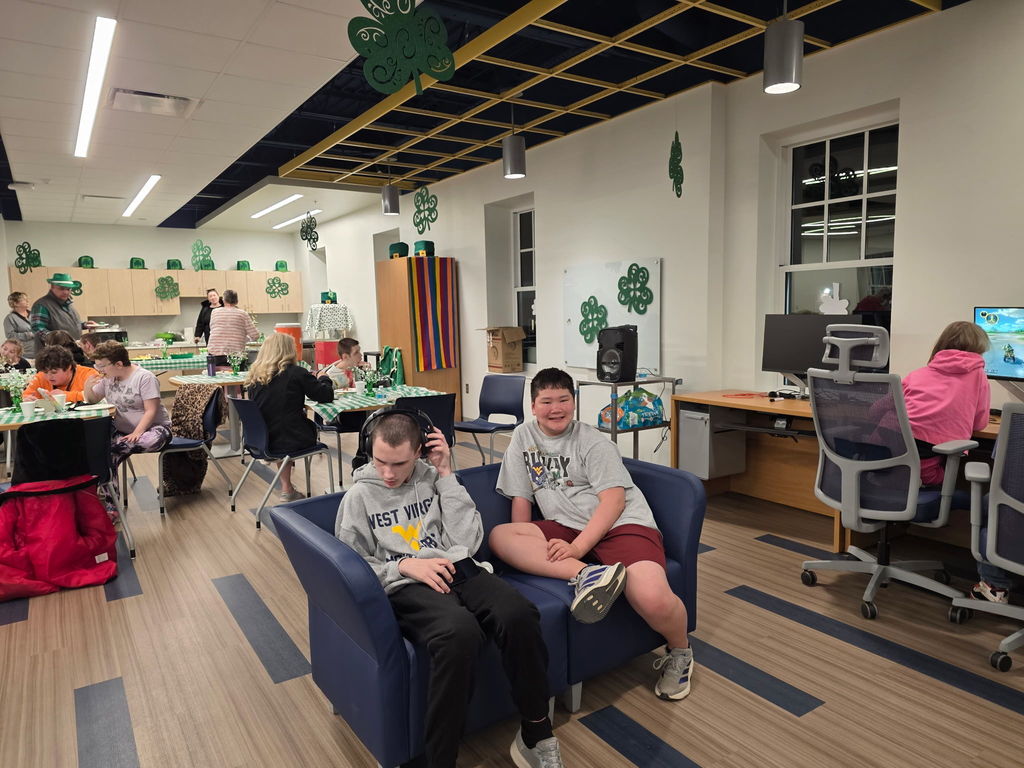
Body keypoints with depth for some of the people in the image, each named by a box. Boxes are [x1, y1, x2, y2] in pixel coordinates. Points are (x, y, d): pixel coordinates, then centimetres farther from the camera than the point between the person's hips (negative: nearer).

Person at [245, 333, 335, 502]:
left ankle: (286, 488, 26)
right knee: (312, 426, 25)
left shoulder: (255, 377, 4)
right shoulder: (296, 373, -11)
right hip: (291, 441, -5)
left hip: (260, 442, 5)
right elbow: (326, 396, -5)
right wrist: (323, 379, 16)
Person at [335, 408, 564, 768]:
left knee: (519, 615, -30)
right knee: (459, 632, -38)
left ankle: (536, 733, -9)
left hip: (459, 568, 3)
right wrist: (404, 565, -10)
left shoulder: (434, 479, 13)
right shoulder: (360, 496, 9)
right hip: (404, 586, -3)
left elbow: (469, 540, 3)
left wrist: (446, 474, 0)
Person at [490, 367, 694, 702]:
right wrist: (526, 547, 2)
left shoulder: (593, 442, 0)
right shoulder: (523, 436, 13)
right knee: (499, 536, -20)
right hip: (566, 529, 4)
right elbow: (521, 497, 13)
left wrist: (576, 548, -22)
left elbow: (613, 500, -10)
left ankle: (679, 652, 5)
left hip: (623, 525, -4)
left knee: (653, 600, -31)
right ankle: (586, 574, -31)